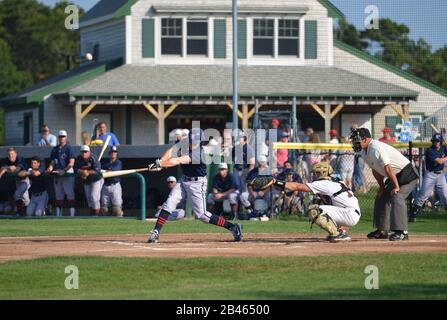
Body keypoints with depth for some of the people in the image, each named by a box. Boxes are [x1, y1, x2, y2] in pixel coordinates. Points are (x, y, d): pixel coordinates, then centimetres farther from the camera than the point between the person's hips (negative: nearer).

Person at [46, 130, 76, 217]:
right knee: (58, 196, 9)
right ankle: (58, 215, 13)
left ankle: (72, 214, -8)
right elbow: (52, 162, 16)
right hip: (57, 174, 6)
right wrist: (50, 168, -6)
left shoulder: (69, 148, -2)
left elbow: (71, 163, -10)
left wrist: (64, 170, -22)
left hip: (68, 174, -6)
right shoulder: (55, 149, 15)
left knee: (70, 195, -7)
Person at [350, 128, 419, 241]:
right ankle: (382, 230, 21)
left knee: (396, 198, -24)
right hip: (395, 176, 11)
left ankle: (402, 232, -26)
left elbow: (387, 168, -28)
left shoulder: (376, 148, -26)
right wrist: (381, 187, 11)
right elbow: (376, 170, 15)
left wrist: (396, 186, -26)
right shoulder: (364, 152, 5)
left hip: (407, 173, -11)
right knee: (381, 198, 13)